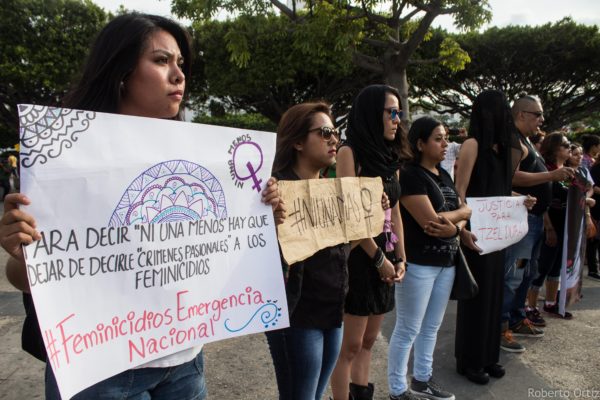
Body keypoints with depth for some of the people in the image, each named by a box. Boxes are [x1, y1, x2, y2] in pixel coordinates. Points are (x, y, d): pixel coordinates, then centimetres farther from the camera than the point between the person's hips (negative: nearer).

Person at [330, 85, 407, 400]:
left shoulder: (389, 156, 14)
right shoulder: (350, 152, -9)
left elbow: (395, 211, 14)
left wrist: (400, 258, 8)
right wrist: (379, 258, -11)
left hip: (385, 258, 8)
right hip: (360, 255, -7)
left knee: (368, 342, 16)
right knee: (350, 345, 2)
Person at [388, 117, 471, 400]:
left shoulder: (444, 175, 13)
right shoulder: (410, 175, -13)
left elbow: (464, 213, 10)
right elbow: (429, 219, -21)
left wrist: (455, 228, -13)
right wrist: (463, 211, -5)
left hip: (446, 262, 8)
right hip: (418, 262, -8)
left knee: (432, 327, 18)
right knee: (408, 330, 2)